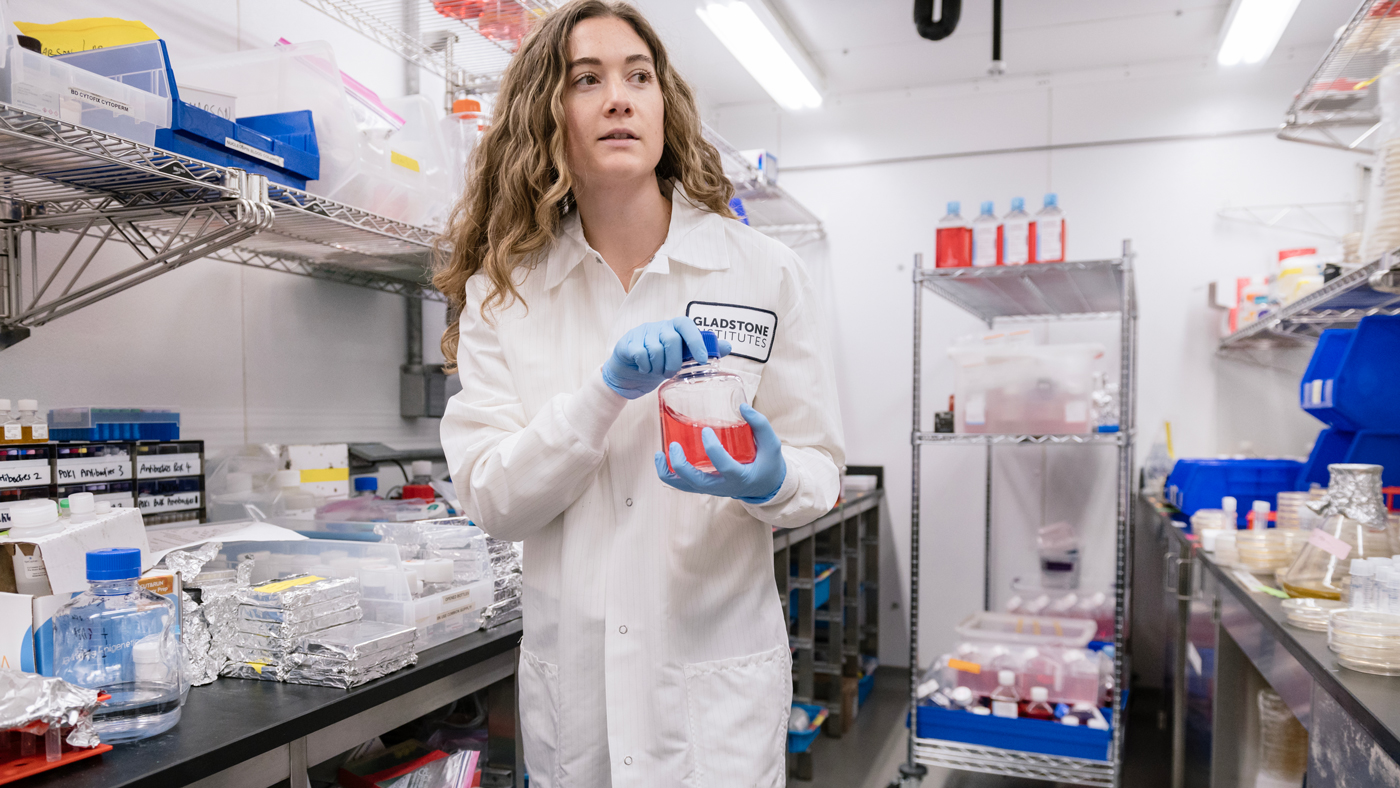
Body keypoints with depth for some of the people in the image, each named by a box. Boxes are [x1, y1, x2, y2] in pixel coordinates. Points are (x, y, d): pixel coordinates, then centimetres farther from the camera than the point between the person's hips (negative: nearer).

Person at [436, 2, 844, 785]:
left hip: (717, 669, -1)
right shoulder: (503, 291, -3)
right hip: (569, 670, 2)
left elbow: (821, 470, -2)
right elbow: (491, 499, -9)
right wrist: (607, 392, -23)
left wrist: (770, 481, -25)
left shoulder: (767, 271, -5)